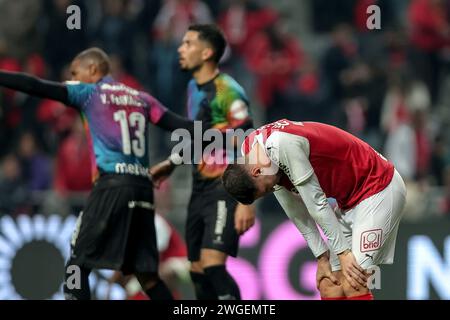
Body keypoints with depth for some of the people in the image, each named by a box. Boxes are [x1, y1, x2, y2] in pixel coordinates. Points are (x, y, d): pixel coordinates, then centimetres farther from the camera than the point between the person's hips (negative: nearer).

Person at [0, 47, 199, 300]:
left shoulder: (89, 92, 7)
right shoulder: (142, 98, 20)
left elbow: (36, 87, -1)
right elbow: (180, 126, 10)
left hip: (112, 184, -6)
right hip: (143, 187, 6)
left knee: (77, 265, 0)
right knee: (146, 274, 10)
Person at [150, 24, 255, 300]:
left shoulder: (227, 91, -16)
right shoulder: (194, 88, 11)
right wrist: (172, 164, 29)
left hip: (225, 189, -9)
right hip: (200, 189, 9)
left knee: (212, 265, -21)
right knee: (197, 271, 8)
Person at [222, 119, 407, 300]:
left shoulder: (282, 144, -27)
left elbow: (316, 202, -22)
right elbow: (298, 214, 8)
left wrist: (343, 252, -16)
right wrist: (322, 258, 7)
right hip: (350, 201, 9)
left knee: (353, 286, -19)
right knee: (328, 285, 3)